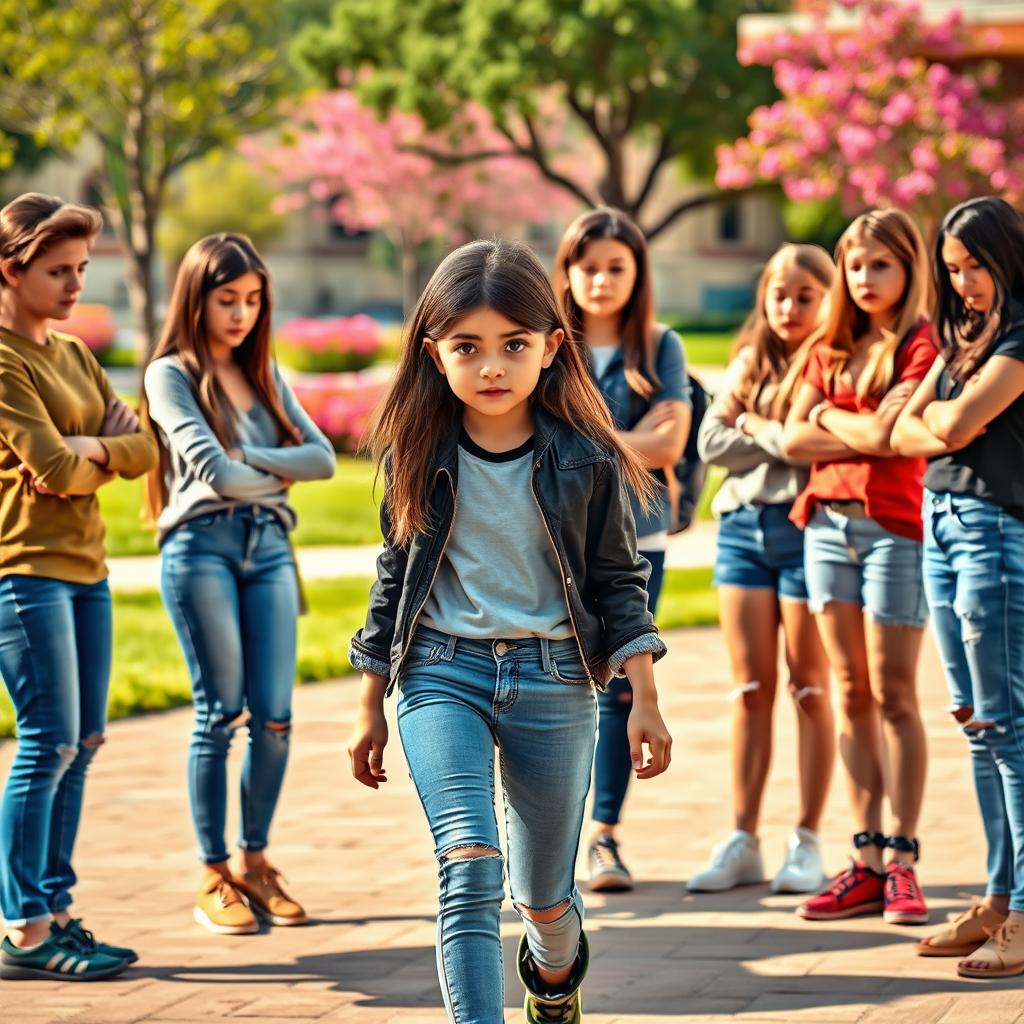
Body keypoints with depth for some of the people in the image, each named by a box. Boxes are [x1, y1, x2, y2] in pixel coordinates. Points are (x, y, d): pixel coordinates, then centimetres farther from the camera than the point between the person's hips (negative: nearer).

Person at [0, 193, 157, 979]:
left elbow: (143, 448, 9)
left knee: (81, 741, 8)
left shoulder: (73, 353, 16)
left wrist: (90, 450, -10)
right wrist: (99, 451, 2)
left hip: (84, 564, 9)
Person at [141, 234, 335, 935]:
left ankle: (255, 860, 14)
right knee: (220, 715, -3)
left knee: (274, 717, -1)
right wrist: (279, 473, 5)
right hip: (201, 547, -5)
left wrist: (248, 458, -5)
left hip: (268, 548, 5)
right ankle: (214, 877, 5)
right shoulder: (171, 374, 0)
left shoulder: (265, 374, 18)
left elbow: (322, 458, 7)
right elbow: (214, 471, -11)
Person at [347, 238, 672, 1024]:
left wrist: (644, 697, -4)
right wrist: (371, 708, 10)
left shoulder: (586, 462, -4)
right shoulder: (419, 458, -1)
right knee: (469, 867, -21)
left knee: (543, 893, 13)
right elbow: (394, 579, 8)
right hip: (442, 672, 0)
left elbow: (618, 583, 2)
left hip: (554, 680, 0)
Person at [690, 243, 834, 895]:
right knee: (752, 690, 6)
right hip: (742, 524, 5)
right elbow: (712, 442, 3)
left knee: (809, 689, 1)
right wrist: (787, 440, -7)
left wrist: (759, 431, -4)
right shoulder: (749, 363, 14)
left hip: (805, 525, -5)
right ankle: (743, 842, 9)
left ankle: (808, 843, 7)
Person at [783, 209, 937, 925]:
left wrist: (828, 416, 1)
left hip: (895, 524, -6)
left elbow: (884, 433, -17)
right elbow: (793, 438, 5)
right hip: (829, 522, 6)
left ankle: (903, 862, -2)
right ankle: (868, 863, 7)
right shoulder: (832, 348, 15)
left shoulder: (923, 346, -5)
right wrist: (865, 434, -6)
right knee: (853, 695, 5)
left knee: (894, 694, -6)